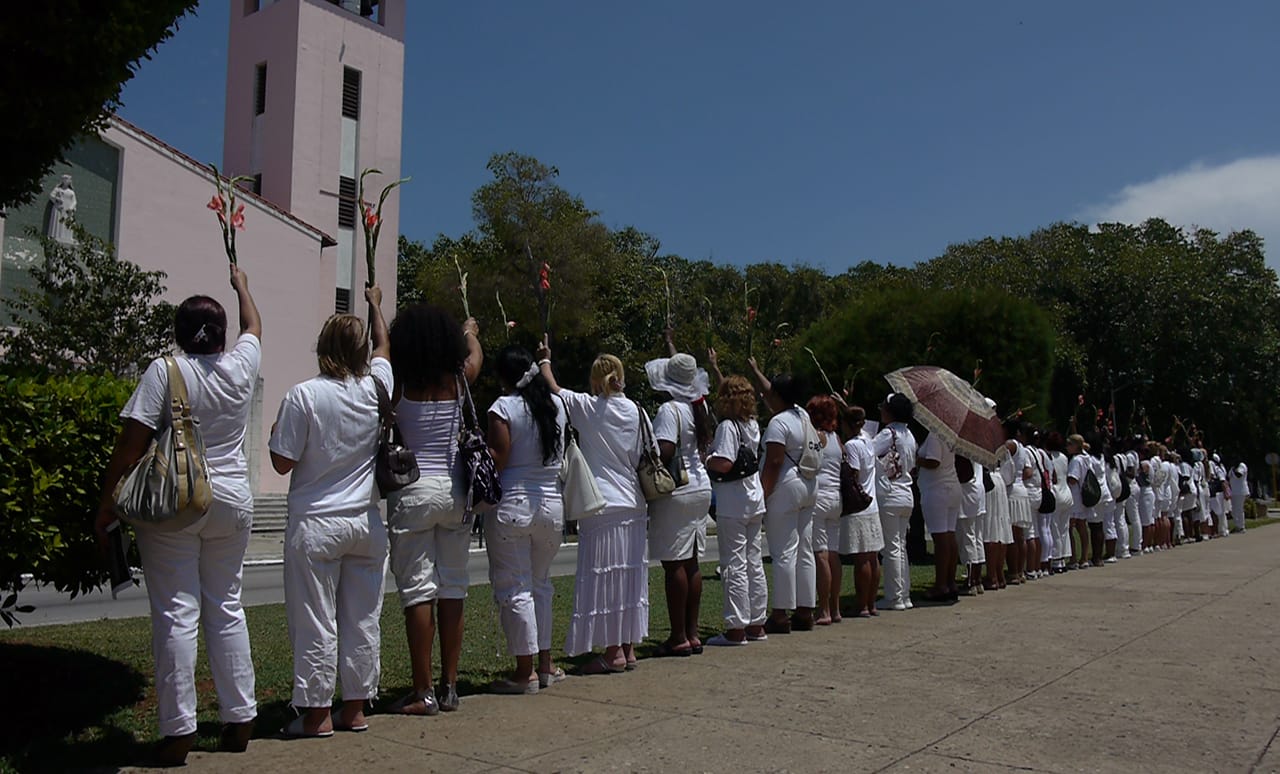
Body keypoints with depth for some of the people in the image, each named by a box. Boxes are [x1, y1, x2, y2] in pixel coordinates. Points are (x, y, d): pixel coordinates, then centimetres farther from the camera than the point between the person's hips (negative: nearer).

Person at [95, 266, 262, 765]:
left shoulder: (165, 371, -8)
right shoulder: (241, 366, 3)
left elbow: (132, 441, -11)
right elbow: (254, 325, 26)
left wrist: (107, 499, -3)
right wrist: (241, 285, 42)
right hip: (233, 502, 4)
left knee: (176, 613, -1)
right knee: (226, 607, 12)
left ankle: (178, 732, 2)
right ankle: (240, 720, 17)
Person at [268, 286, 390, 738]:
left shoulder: (303, 396, -12)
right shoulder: (376, 385, -1)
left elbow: (282, 463, -8)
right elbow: (383, 346, 22)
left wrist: (275, 432, 12)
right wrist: (375, 305, 38)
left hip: (316, 523, -4)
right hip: (366, 523, 4)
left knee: (315, 620, 4)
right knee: (362, 619, 11)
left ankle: (316, 713, 10)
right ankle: (355, 708, 20)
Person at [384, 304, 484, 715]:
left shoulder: (399, 383, -6)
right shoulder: (458, 380, 4)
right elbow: (475, 355, 27)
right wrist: (471, 332, 49)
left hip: (413, 491, -3)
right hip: (455, 489, 3)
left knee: (417, 589, 1)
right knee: (453, 587, 10)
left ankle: (423, 692, 5)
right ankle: (450, 687, 18)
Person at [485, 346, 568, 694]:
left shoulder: (503, 407, -9)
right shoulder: (556, 405, 6)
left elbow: (498, 460, -13)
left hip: (512, 505, -5)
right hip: (552, 505, 6)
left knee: (515, 588, 2)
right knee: (541, 584, 17)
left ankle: (525, 671, 5)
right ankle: (545, 665, 23)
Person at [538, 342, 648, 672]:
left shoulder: (587, 407, -5)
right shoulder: (635, 410, 6)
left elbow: (553, 389, 6)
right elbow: (646, 457, 8)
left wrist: (544, 360, 24)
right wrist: (645, 500, 16)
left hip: (603, 505, -5)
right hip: (634, 504, 6)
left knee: (603, 576, -1)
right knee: (630, 574, 10)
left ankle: (613, 651, 1)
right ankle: (628, 648, 17)